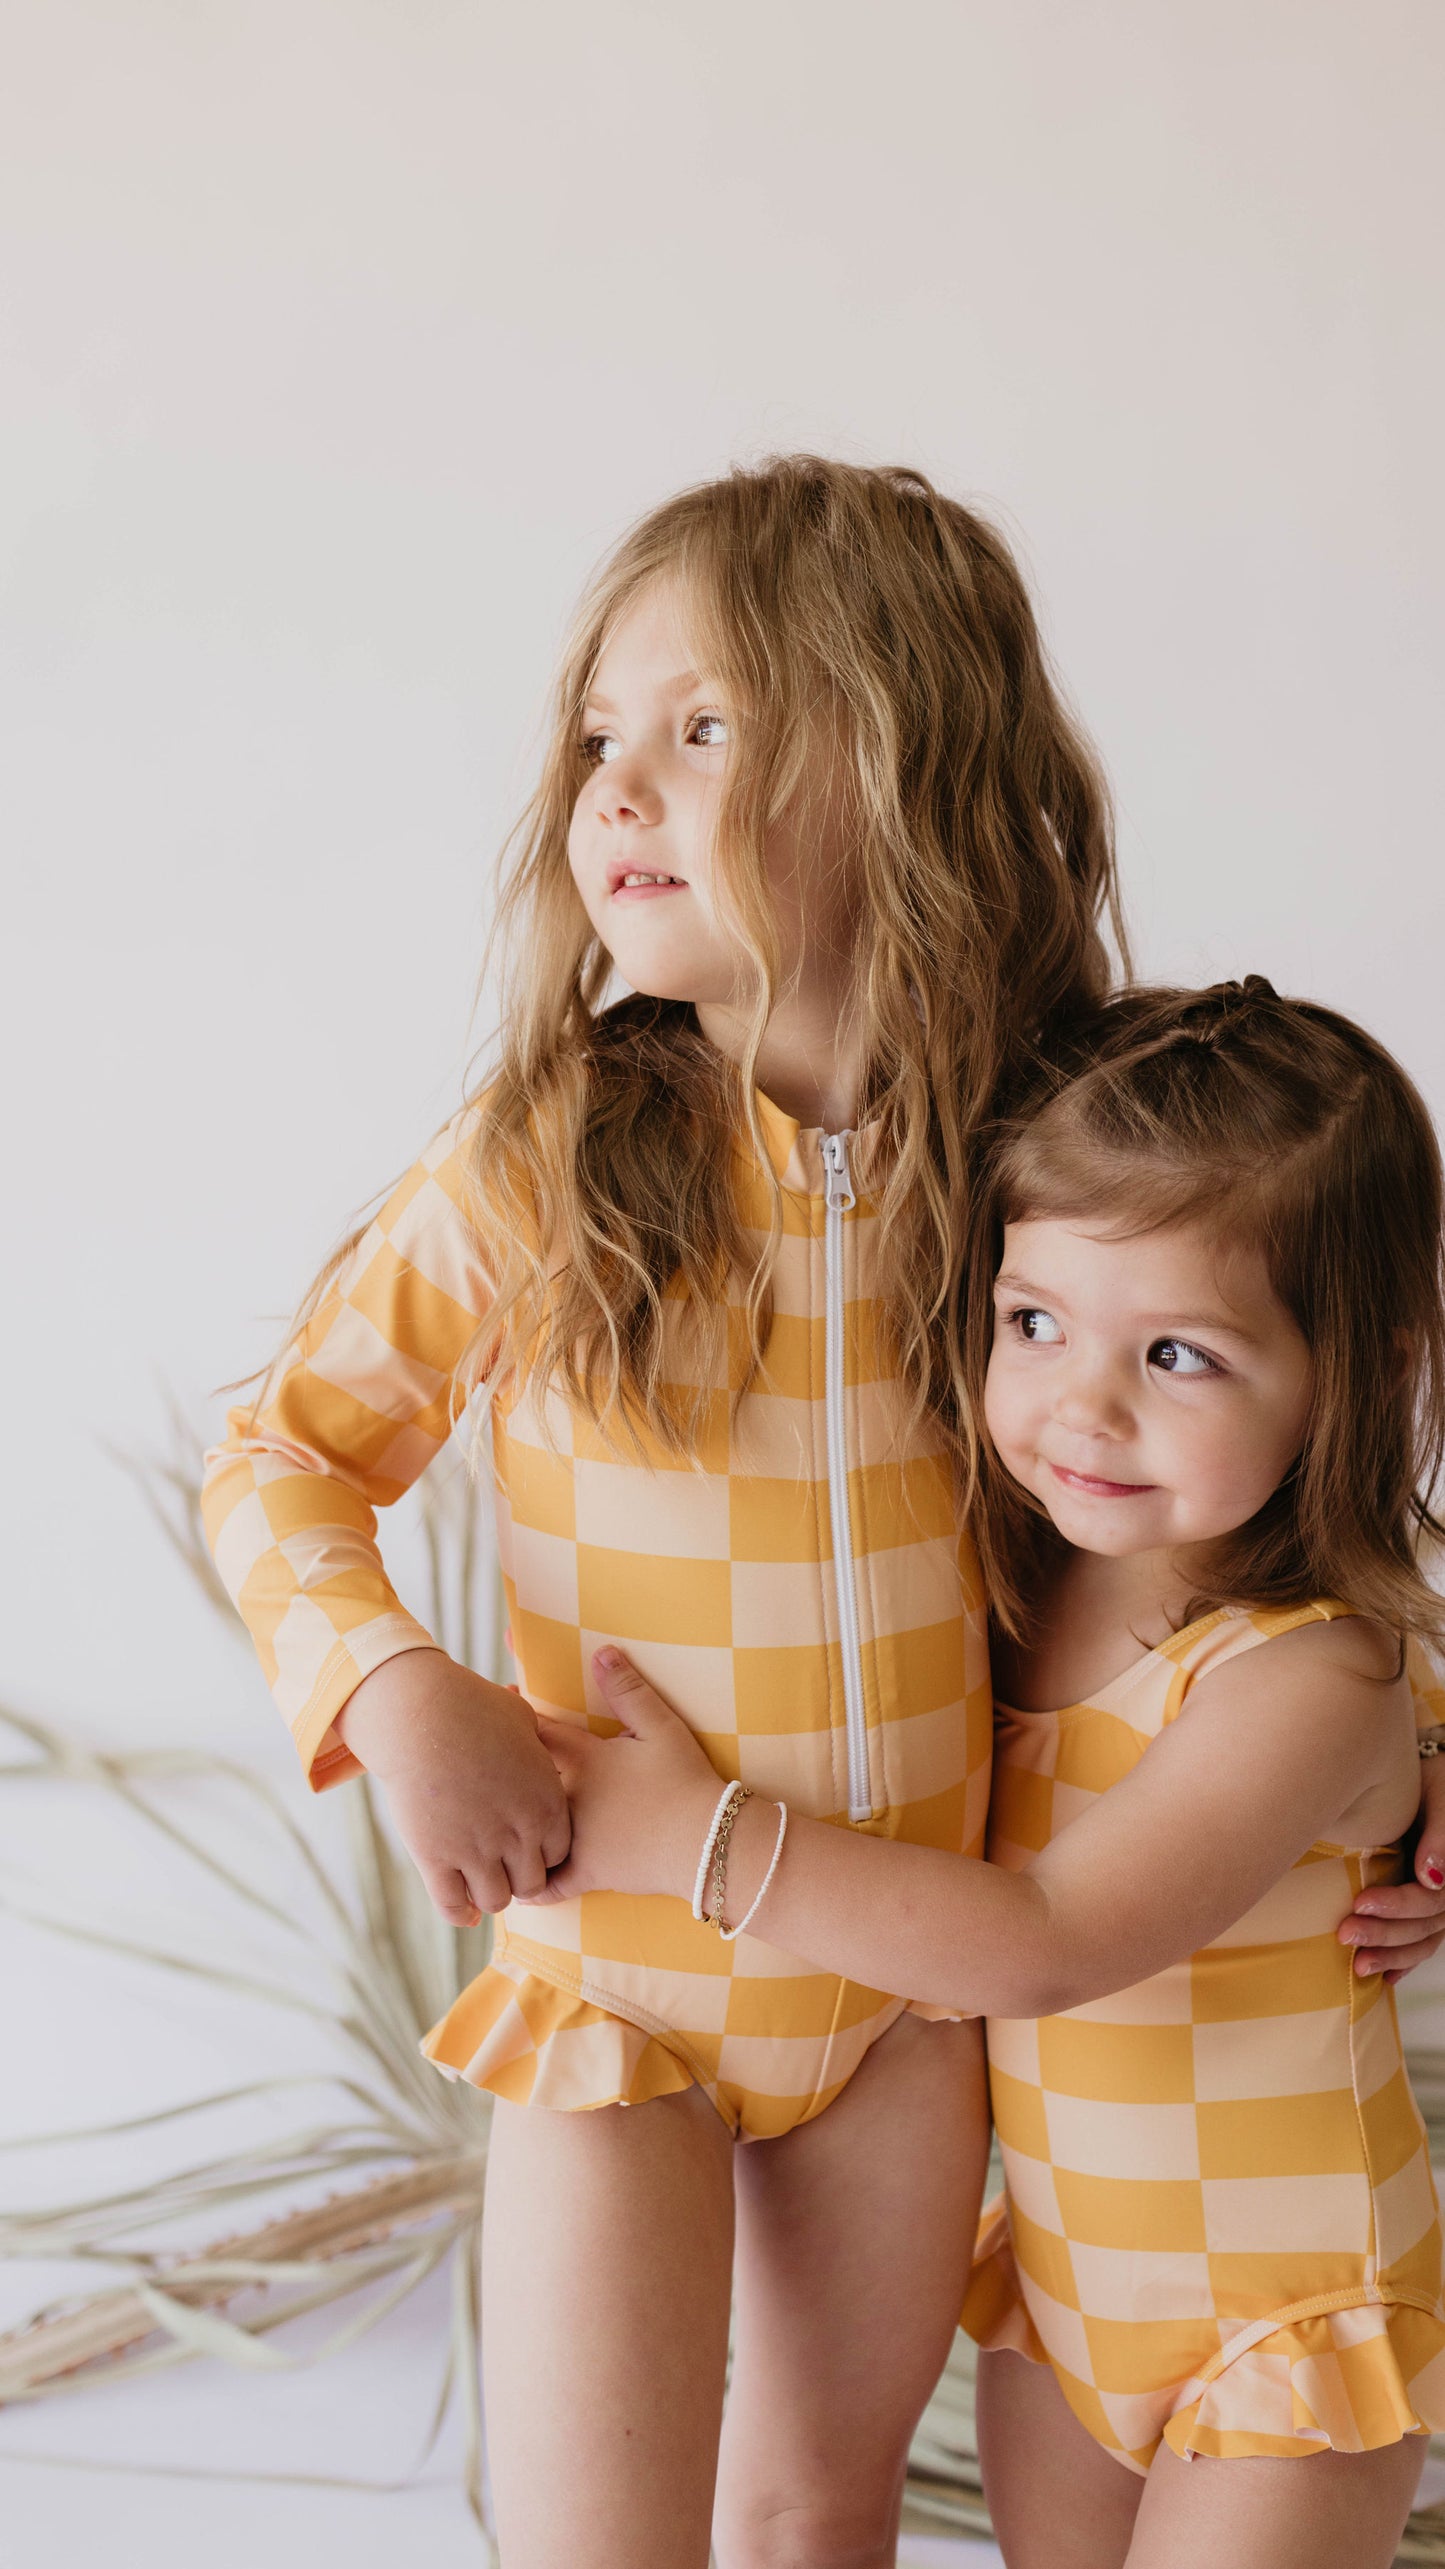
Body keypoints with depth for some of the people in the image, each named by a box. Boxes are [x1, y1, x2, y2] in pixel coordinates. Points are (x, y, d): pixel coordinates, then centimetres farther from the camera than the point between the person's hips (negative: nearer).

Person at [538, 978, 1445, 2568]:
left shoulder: (1310, 1676, -26)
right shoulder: (1013, 1587, -5)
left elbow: (1043, 1945, -32)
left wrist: (701, 1838, -30)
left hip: (1282, 2319, -6)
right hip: (1059, 2271, 6)